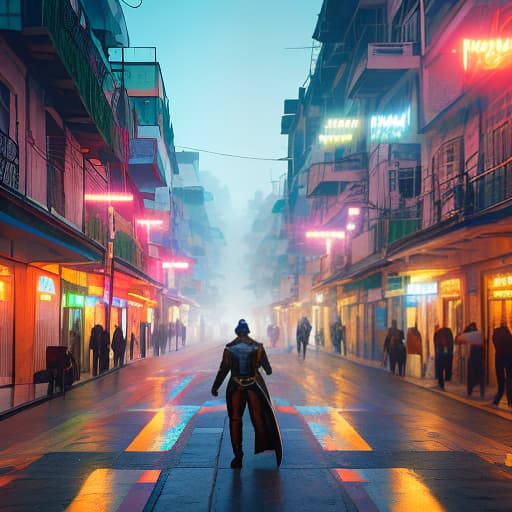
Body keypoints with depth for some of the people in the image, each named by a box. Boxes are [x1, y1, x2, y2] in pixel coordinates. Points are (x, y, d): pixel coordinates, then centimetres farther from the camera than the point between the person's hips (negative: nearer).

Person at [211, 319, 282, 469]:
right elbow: (267, 367, 4)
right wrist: (268, 371, 28)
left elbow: (223, 370, -1)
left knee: (235, 420, 6)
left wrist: (215, 387, 8)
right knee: (258, 418, 9)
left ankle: (238, 455, 4)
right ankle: (263, 450, 9)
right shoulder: (257, 347, -2)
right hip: (254, 386, 0)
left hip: (235, 387, 0)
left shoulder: (229, 348, -2)